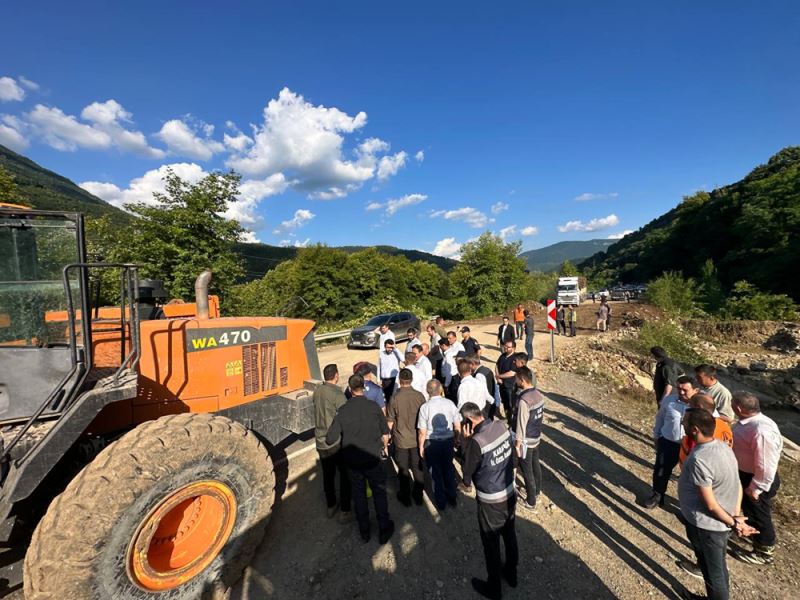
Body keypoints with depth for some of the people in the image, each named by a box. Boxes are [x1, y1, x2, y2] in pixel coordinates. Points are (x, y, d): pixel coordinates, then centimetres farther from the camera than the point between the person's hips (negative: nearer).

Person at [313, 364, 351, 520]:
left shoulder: (317, 391, -4)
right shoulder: (337, 394, -23)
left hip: (321, 441, 6)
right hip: (337, 442, -6)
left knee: (327, 474, 21)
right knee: (345, 475, 13)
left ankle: (331, 506, 38)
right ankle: (345, 510, 25)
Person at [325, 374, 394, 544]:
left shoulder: (343, 410, -14)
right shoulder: (373, 406, -16)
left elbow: (331, 439, -13)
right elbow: (385, 433, -6)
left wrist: (344, 436, 7)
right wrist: (384, 447, 14)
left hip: (351, 460, 2)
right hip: (372, 458, -1)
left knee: (358, 493, 21)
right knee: (379, 492, 18)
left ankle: (364, 531, 36)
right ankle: (384, 530, 30)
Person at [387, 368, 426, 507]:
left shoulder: (395, 399, -20)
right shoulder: (419, 396, -14)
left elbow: (390, 422, -10)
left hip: (401, 440, -2)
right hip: (417, 439, 2)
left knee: (403, 469, 17)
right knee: (418, 468, 19)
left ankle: (405, 497, 33)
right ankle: (418, 496, 34)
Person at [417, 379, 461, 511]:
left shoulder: (425, 407, -19)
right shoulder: (450, 403, -12)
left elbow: (422, 432, -15)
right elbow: (458, 427, -4)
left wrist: (421, 447, 1)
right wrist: (457, 439, 13)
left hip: (432, 443, -2)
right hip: (448, 441, 3)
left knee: (436, 472, 18)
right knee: (449, 469, 25)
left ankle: (441, 502, 35)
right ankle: (452, 498, 43)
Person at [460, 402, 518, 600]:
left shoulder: (476, 441, -32)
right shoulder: (502, 426, -13)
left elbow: (467, 472, -17)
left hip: (491, 501, -6)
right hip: (510, 493, 6)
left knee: (491, 544, 18)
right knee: (509, 535, 28)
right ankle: (511, 573, 51)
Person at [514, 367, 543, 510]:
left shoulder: (524, 400, -30)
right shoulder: (538, 394, -4)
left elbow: (521, 424, -24)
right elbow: (541, 415, 8)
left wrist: (518, 443, -13)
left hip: (526, 441, -8)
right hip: (537, 437, 8)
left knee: (527, 471, 9)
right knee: (535, 465, 25)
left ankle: (530, 502, 25)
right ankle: (536, 491, 46)